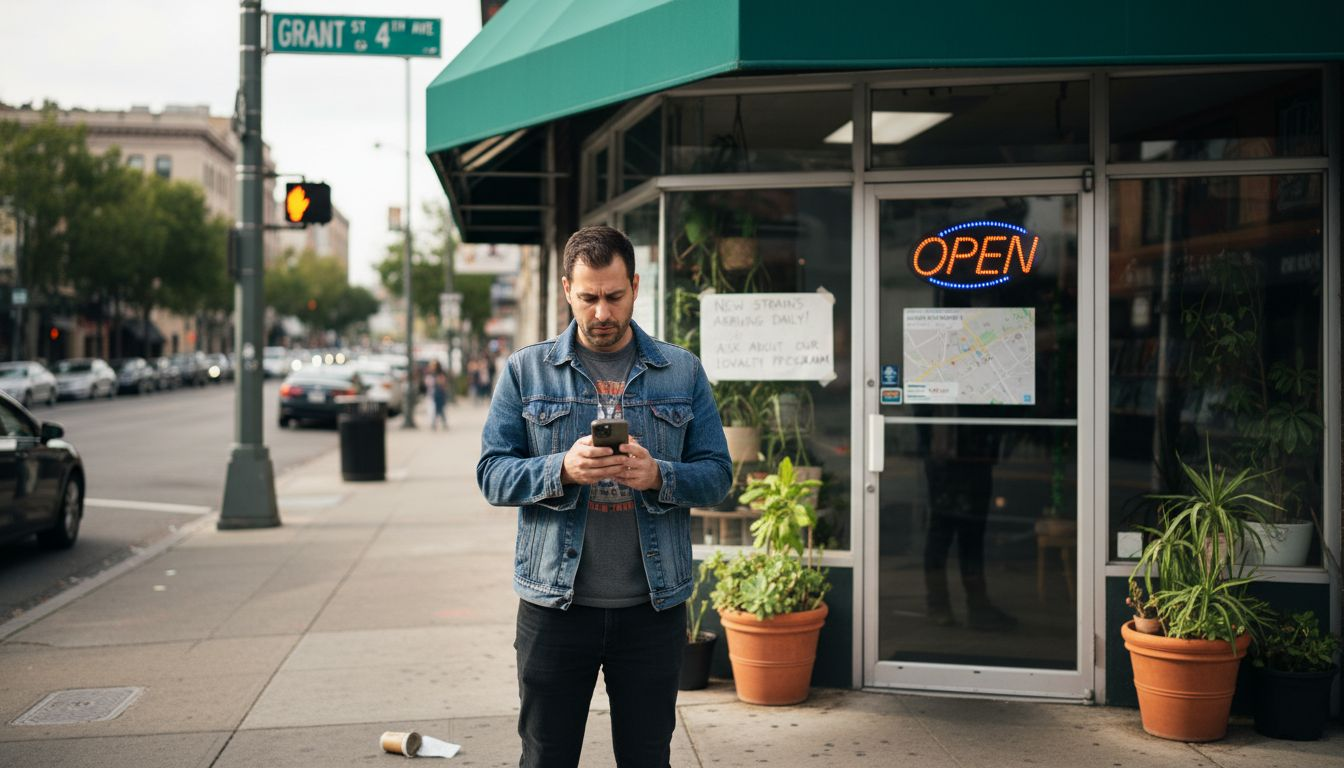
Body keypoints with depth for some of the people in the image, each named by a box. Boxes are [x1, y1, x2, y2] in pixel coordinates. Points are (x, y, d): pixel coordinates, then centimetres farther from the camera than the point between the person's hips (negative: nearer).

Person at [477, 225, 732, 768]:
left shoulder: (682, 372, 6)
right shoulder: (525, 371, 3)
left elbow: (717, 474, 3)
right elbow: (492, 474, -2)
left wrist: (658, 476, -18)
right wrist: (563, 469, -20)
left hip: (653, 606, 1)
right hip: (554, 604, 0)